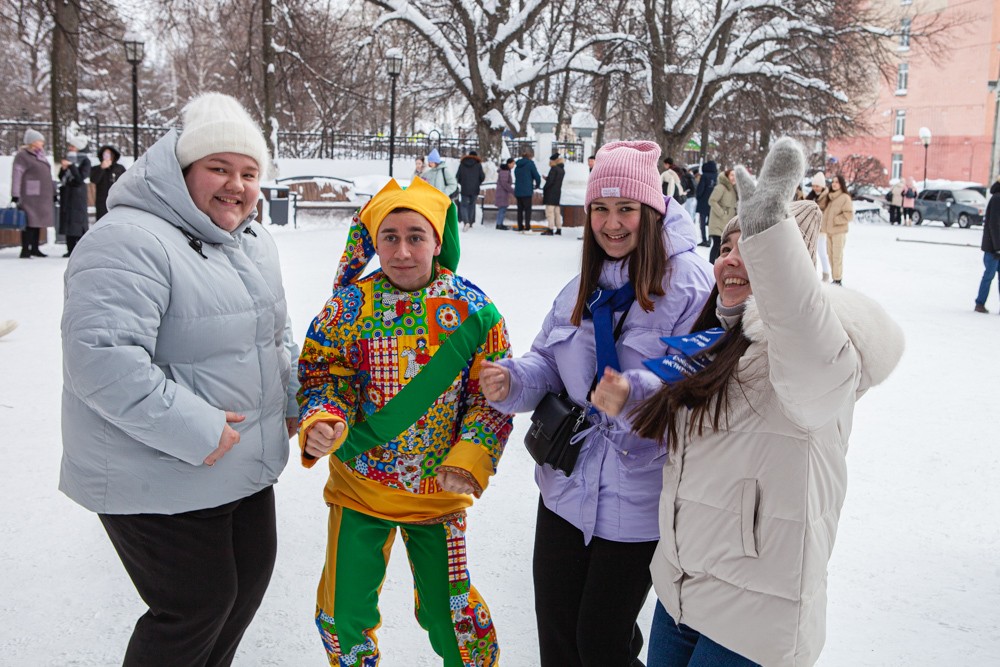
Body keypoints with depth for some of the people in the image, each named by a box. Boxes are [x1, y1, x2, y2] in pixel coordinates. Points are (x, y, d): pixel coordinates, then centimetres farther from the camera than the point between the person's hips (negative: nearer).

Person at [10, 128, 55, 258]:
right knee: (29, 222, -9)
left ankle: (35, 249, 18)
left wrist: (53, 193, 20)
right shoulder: (22, 155, -7)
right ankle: (25, 250, -6)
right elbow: (16, 175, -13)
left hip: (43, 196, 8)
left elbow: (47, 175, 22)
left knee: (38, 222, 11)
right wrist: (15, 195, -20)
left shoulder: (40, 155, 17)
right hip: (30, 195, -8)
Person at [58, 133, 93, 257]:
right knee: (67, 219, 5)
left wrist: (71, 166, -19)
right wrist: (63, 169, -6)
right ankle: (71, 249, 9)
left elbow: (81, 178, -14)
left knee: (79, 220, -9)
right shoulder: (67, 158, 13)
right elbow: (61, 178, 13)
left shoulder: (85, 160, -4)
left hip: (78, 194, -6)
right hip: (66, 194, 6)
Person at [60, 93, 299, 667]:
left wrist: (293, 399, 10)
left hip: (246, 466, 9)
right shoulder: (129, 242, -21)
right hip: (161, 484, -9)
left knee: (250, 578, 21)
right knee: (199, 606, 2)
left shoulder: (254, 242, 9)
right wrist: (195, 431, -28)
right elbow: (102, 358, -30)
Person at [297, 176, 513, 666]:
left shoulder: (472, 309, -8)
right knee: (344, 612, 11)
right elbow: (322, 373, -2)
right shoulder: (349, 305, -8)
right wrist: (320, 422, -23)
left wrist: (470, 459, -16)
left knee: (448, 610, 11)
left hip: (440, 491, -1)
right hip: (359, 486, 1)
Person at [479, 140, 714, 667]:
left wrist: (637, 392, -38)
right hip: (565, 489, 6)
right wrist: (512, 381, -12)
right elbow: (548, 363, 9)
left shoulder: (689, 283, -14)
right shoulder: (584, 287, 7)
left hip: (637, 501, -6)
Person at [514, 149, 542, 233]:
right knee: (528, 209, -2)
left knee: (520, 209, 9)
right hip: (527, 191, -6)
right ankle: (527, 228, -7)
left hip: (518, 191, 6)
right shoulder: (530, 163, -8)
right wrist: (537, 185, 13)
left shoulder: (518, 165, 13)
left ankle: (520, 228, 10)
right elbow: (536, 176, -8)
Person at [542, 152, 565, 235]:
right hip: (558, 192, 9)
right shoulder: (562, 170, 14)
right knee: (557, 212, 12)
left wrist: (544, 188, -7)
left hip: (551, 192, -9)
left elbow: (550, 181, -17)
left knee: (550, 211, -9)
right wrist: (547, 178, 13)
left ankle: (551, 229, -13)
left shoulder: (554, 168, -12)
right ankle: (559, 229, 14)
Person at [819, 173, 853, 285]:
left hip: (839, 231, -7)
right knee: (830, 255, 10)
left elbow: (849, 215, -14)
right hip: (829, 231, 7)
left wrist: (835, 220, -14)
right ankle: (835, 278, 19)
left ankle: (838, 279, -1)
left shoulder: (845, 198, -8)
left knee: (837, 256, -6)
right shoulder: (829, 197, 14)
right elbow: (822, 209, 17)